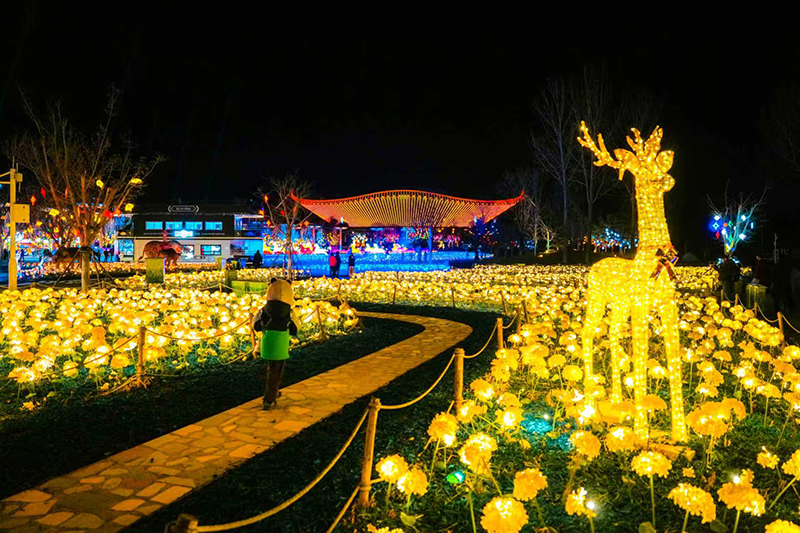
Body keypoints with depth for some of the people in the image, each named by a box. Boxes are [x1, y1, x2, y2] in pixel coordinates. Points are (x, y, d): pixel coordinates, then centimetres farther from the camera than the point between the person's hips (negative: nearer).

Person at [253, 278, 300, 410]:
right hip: (281, 348, -3)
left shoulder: (264, 311, -5)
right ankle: (268, 401, 7)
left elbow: (256, 326, 7)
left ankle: (273, 392, 42)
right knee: (275, 373, 7)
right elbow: (294, 331, 0)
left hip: (267, 345, 3)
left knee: (271, 370, 25)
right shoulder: (290, 313, -11)